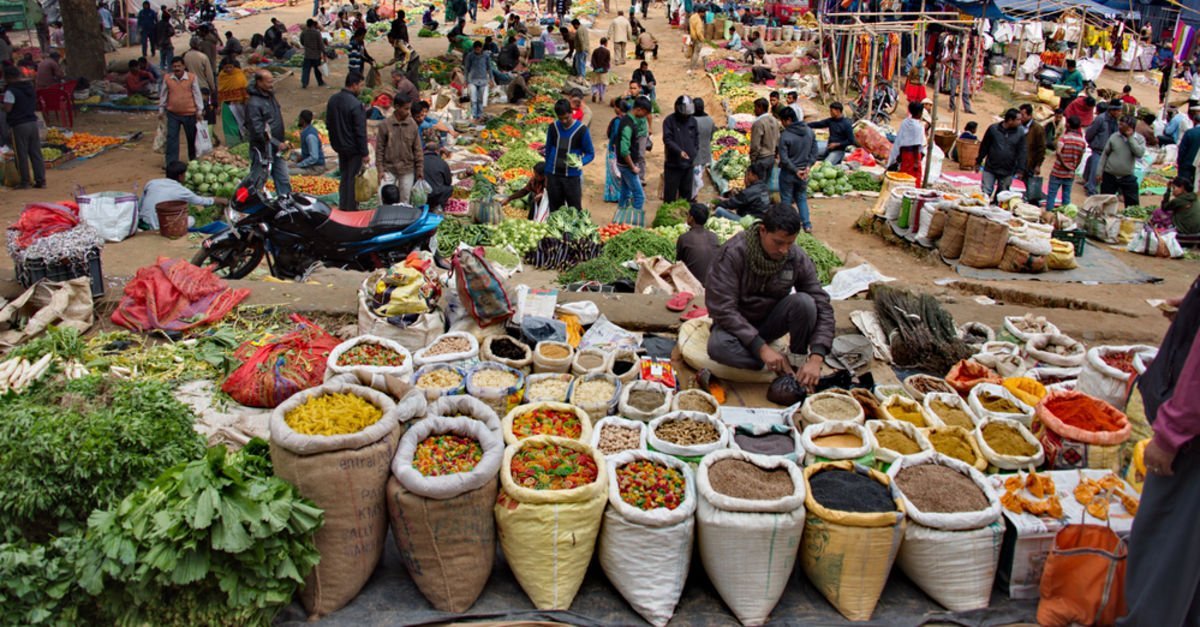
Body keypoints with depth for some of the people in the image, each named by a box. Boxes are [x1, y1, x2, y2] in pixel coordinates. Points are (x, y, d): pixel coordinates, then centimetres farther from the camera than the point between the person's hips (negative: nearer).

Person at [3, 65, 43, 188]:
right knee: (36, 153, 8)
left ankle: (25, 182, 4)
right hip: (33, 122, 6)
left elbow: (7, 108, -15)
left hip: (19, 125, -6)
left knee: (22, 155, 1)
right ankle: (40, 180, 7)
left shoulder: (11, 91, -12)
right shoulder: (30, 87, 11)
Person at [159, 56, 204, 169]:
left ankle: (193, 160, 28)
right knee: (171, 137, -2)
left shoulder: (192, 77, -7)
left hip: (189, 113, -1)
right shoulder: (167, 78, -1)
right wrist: (161, 110, 10)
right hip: (173, 113, 1)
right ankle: (170, 162, 2)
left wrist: (199, 111, -5)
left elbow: (197, 94, -3)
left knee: (192, 137, 11)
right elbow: (163, 95, 8)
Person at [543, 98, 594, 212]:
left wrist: (581, 162, -23)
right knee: (555, 211, 9)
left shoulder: (581, 130, -7)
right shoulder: (553, 127, 2)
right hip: (553, 176, 3)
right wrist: (546, 175, 13)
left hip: (572, 177, -3)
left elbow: (590, 153, -2)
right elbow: (548, 151, 12)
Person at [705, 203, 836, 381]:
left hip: (771, 321, 2)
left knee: (804, 302, -28)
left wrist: (816, 358, -30)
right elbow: (722, 308, -26)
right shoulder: (732, 253, -24)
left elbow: (822, 306, -15)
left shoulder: (798, 259, -15)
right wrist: (761, 347, -33)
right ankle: (783, 371, -21)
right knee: (718, 346, -36)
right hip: (737, 324, -2)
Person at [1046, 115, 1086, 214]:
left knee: (1051, 195, 4)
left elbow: (1058, 152, -29)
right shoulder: (1082, 141, 2)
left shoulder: (1064, 137, -13)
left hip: (1057, 172, -4)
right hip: (1070, 174, 4)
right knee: (1066, 197, 12)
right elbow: (1080, 159, 8)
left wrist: (1064, 164, -18)